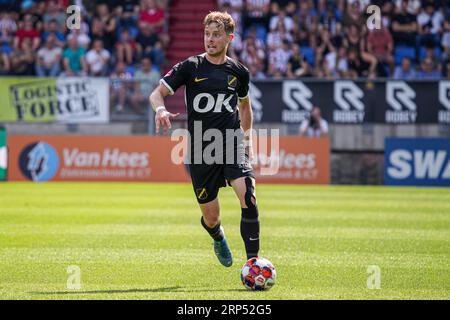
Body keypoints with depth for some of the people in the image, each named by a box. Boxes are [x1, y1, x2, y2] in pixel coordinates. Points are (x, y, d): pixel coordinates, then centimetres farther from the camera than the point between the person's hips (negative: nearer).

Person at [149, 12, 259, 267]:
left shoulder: (239, 71, 7)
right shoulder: (191, 67, -1)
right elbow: (157, 93, -4)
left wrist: (247, 136, 19)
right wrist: (160, 109, -26)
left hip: (232, 144, 1)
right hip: (200, 149, -1)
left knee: (248, 196, -24)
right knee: (211, 218, 6)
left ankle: (253, 261, -18)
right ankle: (219, 239, 44)